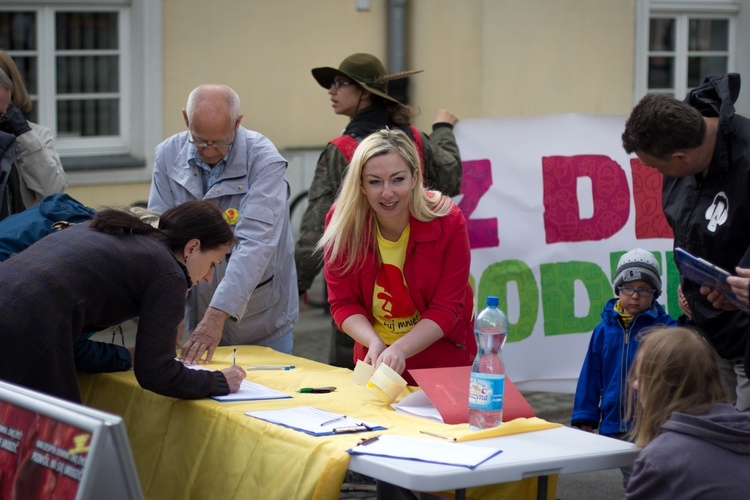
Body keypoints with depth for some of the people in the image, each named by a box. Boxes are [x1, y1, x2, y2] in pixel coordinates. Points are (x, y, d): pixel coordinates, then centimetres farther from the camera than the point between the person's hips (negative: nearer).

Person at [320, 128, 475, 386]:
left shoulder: (448, 222, -19)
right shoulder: (341, 223, -15)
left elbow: (446, 309, -17)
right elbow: (343, 302, -10)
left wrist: (399, 349, -31)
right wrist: (374, 342, -28)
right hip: (375, 359, 1)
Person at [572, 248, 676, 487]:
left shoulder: (665, 328, -6)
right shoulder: (604, 330, 4)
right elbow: (591, 375, 7)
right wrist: (586, 420, 6)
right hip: (615, 425, 4)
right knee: (632, 481, 16)